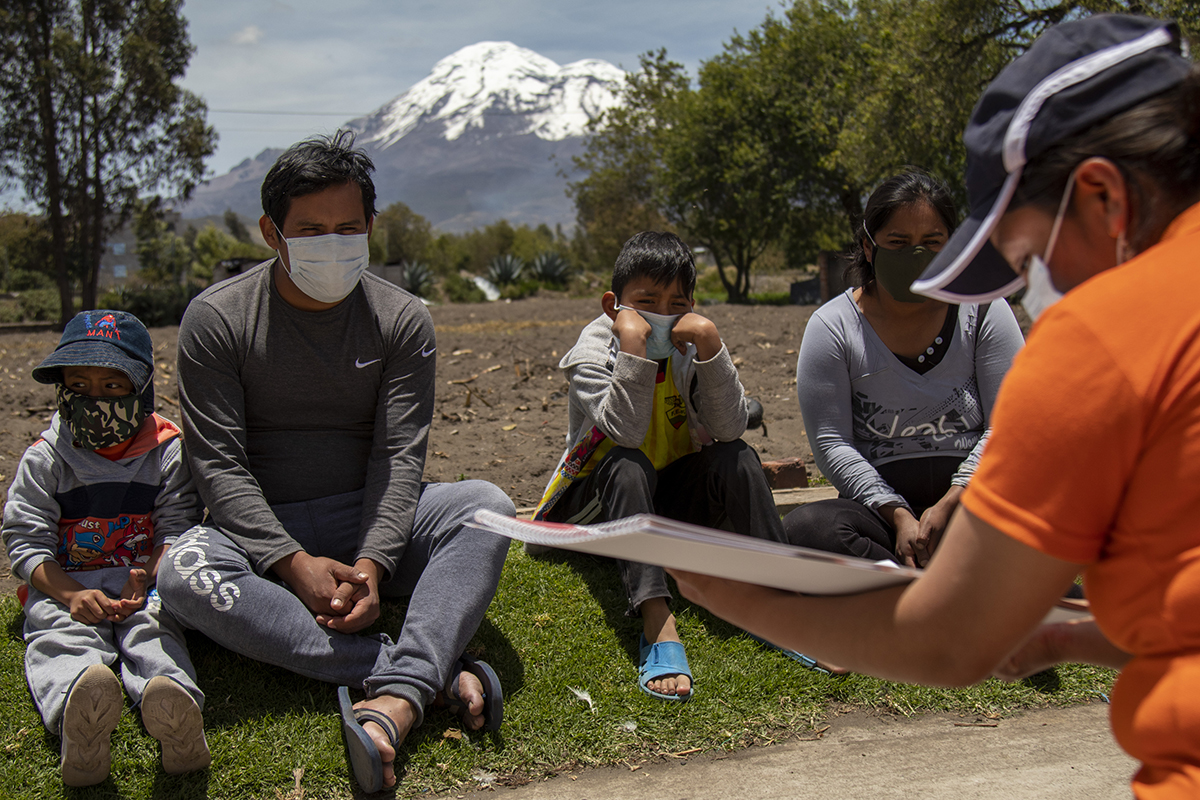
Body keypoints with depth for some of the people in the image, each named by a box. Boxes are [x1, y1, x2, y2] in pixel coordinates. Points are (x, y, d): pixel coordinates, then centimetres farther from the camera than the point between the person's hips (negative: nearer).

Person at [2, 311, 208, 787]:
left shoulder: (168, 453, 5)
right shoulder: (43, 460, 5)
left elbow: (177, 528, 1)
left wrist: (148, 577, -20)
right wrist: (71, 594, -19)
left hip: (143, 584, 0)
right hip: (66, 588, 0)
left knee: (153, 629, -32)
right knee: (60, 635, -32)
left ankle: (173, 709, -66)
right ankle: (79, 722, -66)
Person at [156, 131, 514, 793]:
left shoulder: (402, 320, 1)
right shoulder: (216, 318, -4)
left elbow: (399, 454, -6)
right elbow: (219, 464, -10)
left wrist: (373, 562, -24)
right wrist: (294, 564, -24)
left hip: (373, 523, 2)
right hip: (261, 532, -1)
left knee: (487, 507, -26)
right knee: (184, 574, -34)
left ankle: (395, 701, -47)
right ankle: (435, 672, -39)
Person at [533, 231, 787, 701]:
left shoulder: (691, 350, -5)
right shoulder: (593, 352, -14)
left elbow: (730, 428, -22)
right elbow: (626, 432, -32)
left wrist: (710, 342, -30)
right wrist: (633, 344, -36)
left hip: (672, 503, 3)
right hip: (600, 504, -3)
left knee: (735, 456, -22)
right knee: (627, 465, -34)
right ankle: (657, 622, -47)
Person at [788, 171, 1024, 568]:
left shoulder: (983, 311, 3)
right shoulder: (831, 327, 1)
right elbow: (831, 443, -3)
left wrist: (949, 505, -15)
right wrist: (897, 515, -16)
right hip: (882, 503, 0)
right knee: (805, 528, -32)